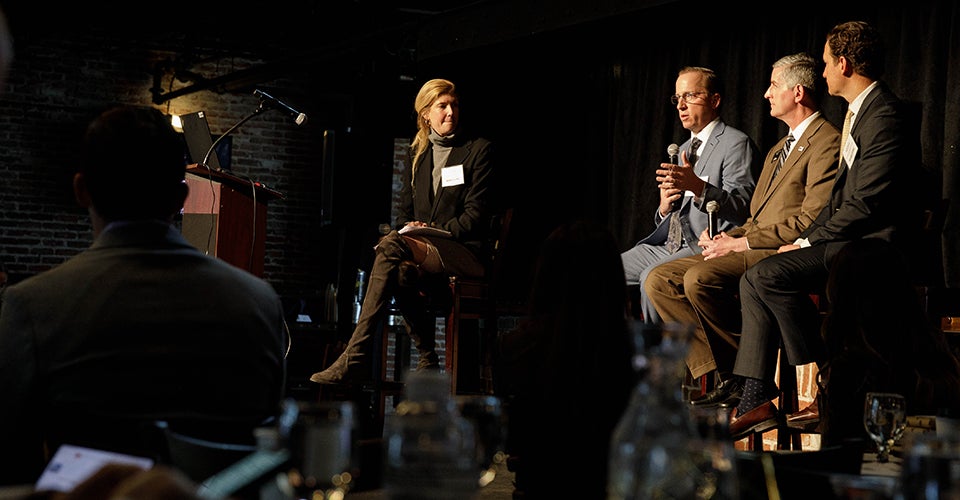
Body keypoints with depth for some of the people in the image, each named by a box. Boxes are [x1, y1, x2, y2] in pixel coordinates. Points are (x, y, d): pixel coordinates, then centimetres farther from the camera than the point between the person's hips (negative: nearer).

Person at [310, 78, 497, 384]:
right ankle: (427, 363, -26)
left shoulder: (479, 149, 4)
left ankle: (356, 357, -41)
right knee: (402, 271, -36)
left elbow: (476, 214, -4)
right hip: (425, 248, 5)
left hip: (467, 251, -4)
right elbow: (405, 210, 20)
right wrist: (412, 231, -3)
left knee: (391, 245, -32)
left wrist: (433, 231, -14)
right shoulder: (418, 153, 20)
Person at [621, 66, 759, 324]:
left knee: (653, 277, -32)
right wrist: (664, 207, 0)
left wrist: (698, 187, -30)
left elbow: (743, 209, -16)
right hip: (669, 244, 9)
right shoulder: (684, 149, 24)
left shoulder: (736, 143, -4)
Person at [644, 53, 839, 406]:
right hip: (751, 251, 10)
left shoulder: (827, 142, -7)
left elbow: (810, 222, -17)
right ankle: (724, 377, -10)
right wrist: (726, 237, 4)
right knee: (659, 281, -4)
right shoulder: (780, 148, 26)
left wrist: (742, 243, -15)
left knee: (699, 278, -31)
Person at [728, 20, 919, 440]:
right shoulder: (859, 112, 18)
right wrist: (806, 239, 7)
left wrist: (808, 243, -13)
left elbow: (865, 204, -21)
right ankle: (755, 401, -6)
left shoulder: (883, 116, -15)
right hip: (846, 237, 10)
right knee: (754, 280, -1)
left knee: (766, 275, -23)